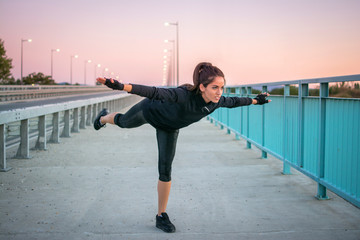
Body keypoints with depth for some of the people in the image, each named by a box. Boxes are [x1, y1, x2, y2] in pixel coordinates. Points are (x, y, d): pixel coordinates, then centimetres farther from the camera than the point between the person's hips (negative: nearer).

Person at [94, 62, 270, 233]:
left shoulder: (216, 102, -28)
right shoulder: (185, 95, -46)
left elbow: (233, 102, -6)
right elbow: (153, 92, -53)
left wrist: (255, 101, 10)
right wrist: (121, 86, -64)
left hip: (169, 128, 4)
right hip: (149, 111, -4)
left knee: (165, 171, 1)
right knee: (123, 122, 29)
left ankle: (161, 216, 15)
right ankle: (104, 117, 66)